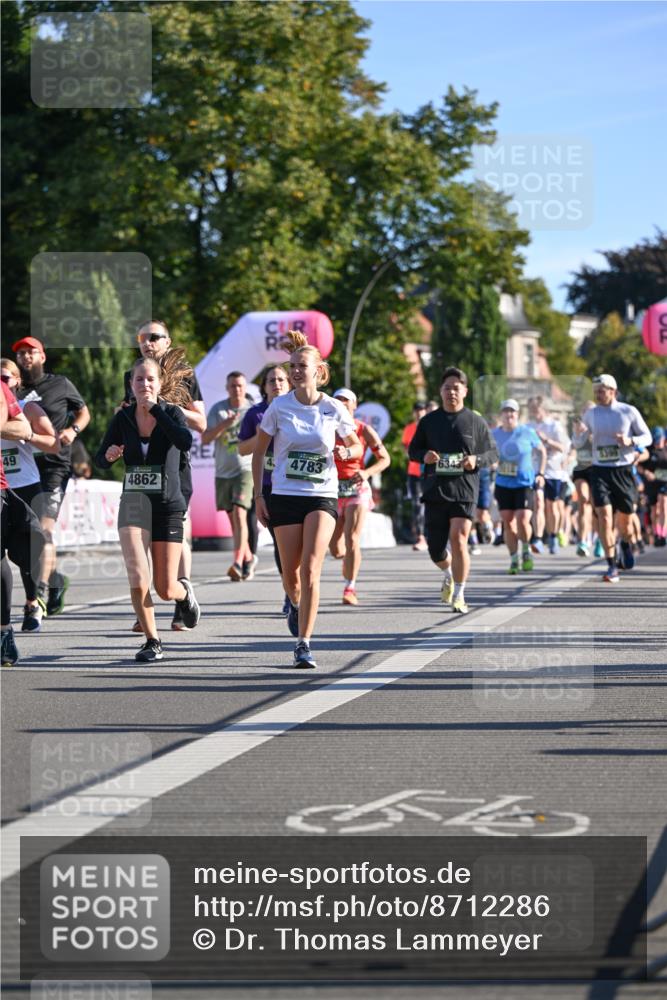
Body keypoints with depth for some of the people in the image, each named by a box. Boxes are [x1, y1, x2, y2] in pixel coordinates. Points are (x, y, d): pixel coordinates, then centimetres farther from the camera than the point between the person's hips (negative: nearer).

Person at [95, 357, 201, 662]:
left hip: (168, 505, -1)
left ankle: (184, 591, 39)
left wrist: (155, 409, -22)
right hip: (133, 503, 1)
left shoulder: (171, 412, -5)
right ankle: (152, 641, 6)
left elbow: (186, 442, -26)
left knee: (165, 588, 1)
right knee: (138, 580, -16)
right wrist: (109, 455, -15)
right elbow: (100, 459, 9)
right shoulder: (123, 418, 1)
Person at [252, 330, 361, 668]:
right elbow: (259, 451, 6)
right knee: (291, 573, 5)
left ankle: (303, 643, -13)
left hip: (322, 497, -1)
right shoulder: (279, 407, -3)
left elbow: (356, 445, 13)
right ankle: (295, 603, 43)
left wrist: (346, 451, -11)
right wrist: (258, 495, 1)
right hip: (284, 496, 1)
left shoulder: (333, 409, -2)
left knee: (311, 570, -16)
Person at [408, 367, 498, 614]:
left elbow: (493, 452, 9)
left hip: (464, 490, -2)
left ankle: (459, 595, -3)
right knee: (435, 548, 4)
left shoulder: (476, 421, 5)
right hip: (435, 490, 2)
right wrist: (424, 456, -7)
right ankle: (449, 574, 39)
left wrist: (477, 460, -12)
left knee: (459, 541, -15)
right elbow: (413, 450, 16)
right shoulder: (429, 421, 9)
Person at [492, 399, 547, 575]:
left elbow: (542, 451, 10)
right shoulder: (495, 434, 3)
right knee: (508, 523, 0)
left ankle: (526, 551, 13)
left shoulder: (527, 432, -3)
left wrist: (540, 473, 3)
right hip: (503, 484, 3)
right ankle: (514, 559, 12)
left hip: (525, 483, -3)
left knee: (522, 521, -14)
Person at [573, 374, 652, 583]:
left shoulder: (629, 412, -3)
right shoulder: (590, 414, 3)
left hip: (623, 471, -1)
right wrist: (579, 433, -17)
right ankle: (612, 567, -10)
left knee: (625, 519, 7)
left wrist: (631, 441, -17)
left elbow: (647, 437, 4)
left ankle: (626, 544, 43)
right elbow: (578, 444, 7)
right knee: (604, 516, -13)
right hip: (600, 471, 1)